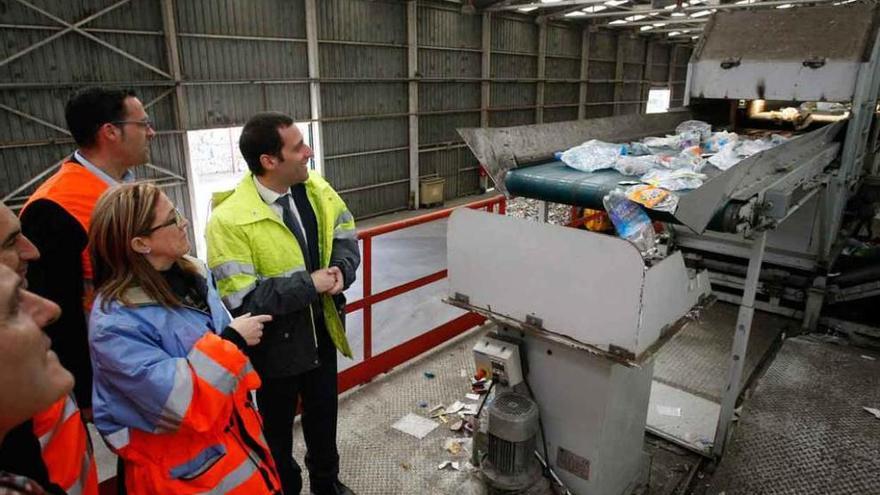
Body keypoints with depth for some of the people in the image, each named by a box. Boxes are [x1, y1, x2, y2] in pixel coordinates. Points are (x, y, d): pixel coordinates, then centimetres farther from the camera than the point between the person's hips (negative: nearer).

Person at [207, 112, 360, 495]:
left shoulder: (316, 188, -7)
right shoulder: (229, 220, -26)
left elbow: (345, 233, 6)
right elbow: (240, 299, -28)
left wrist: (341, 270, -15)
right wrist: (309, 285, -26)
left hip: (321, 332, 6)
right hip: (274, 347, -6)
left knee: (324, 417, 27)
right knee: (277, 430, 19)